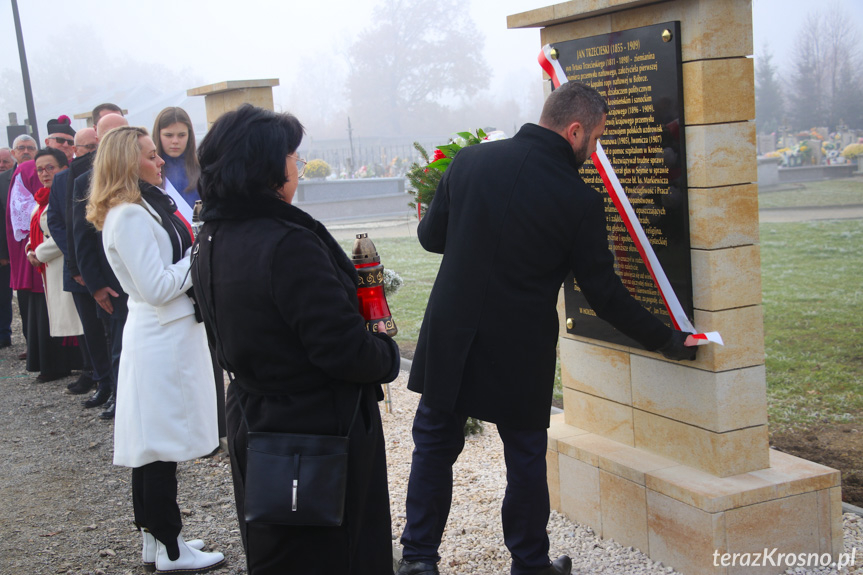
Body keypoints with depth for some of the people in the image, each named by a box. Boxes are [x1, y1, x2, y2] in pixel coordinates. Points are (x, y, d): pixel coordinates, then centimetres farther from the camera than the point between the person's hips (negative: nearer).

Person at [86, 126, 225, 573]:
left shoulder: (146, 207, 13)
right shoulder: (129, 217, -17)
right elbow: (157, 288, -20)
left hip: (168, 334, 10)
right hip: (161, 339, -10)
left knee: (150, 443, 15)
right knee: (162, 443, -2)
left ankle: (155, 538, 24)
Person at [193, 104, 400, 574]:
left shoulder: (212, 242, 2)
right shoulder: (289, 245, -26)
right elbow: (345, 352, -27)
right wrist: (387, 351, -6)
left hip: (251, 424, 9)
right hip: (318, 432, -9)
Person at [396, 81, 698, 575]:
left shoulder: (471, 159, -4)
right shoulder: (580, 201, -13)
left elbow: (431, 236, 6)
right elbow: (604, 293, -6)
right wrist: (664, 339, 6)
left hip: (451, 338, 3)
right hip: (521, 352, -3)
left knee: (435, 444, 17)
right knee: (526, 457, 14)